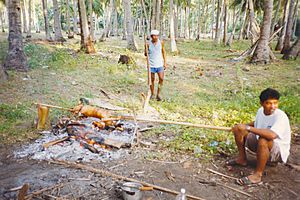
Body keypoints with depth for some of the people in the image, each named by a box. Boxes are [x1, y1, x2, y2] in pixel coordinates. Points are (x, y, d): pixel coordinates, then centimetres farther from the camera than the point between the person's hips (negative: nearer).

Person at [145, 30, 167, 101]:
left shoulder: (161, 42, -1)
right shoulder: (148, 44, -6)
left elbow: (163, 52, 10)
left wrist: (165, 62, 7)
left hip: (159, 64, 1)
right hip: (151, 65, -1)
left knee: (161, 79, -8)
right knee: (152, 80, 7)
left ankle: (158, 94, 6)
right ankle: (152, 94, 24)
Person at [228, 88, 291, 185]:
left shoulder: (281, 116, -27)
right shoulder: (260, 111, -4)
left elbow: (272, 135, -46)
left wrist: (248, 128, -38)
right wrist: (245, 125, 2)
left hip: (279, 151, -7)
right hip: (260, 146, 7)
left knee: (263, 140, -40)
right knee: (238, 129, -1)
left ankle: (257, 175, -25)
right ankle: (242, 159, 10)